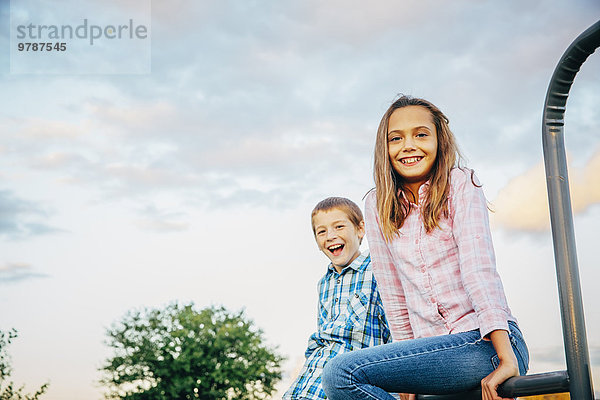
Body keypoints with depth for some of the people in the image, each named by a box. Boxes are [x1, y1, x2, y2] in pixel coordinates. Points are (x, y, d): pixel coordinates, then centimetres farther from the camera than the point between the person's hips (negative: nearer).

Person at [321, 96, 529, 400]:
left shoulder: (460, 184, -1)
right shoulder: (377, 204, 10)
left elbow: (478, 268, -13)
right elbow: (393, 294, 10)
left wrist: (506, 358, -21)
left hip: (485, 343, -5)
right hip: (434, 352, 5)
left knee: (340, 374, -20)